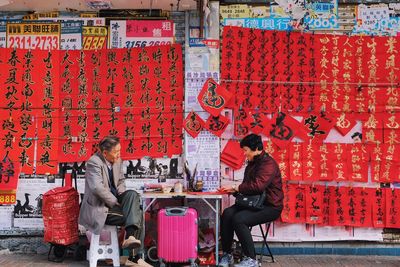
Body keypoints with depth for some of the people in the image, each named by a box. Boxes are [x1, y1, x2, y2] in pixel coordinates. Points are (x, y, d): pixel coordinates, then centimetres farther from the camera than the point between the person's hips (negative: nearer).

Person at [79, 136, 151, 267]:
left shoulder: (117, 160, 5)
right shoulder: (94, 162, -18)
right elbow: (97, 188, -30)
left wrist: (122, 198, -1)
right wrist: (115, 203, -21)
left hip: (112, 201, 7)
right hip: (99, 208, -7)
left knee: (132, 194, -24)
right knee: (137, 215, -21)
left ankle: (130, 237, -36)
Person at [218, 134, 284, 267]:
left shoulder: (268, 163, -15)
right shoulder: (252, 163, 17)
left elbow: (258, 185, -29)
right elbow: (247, 185, 25)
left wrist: (236, 188, -17)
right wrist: (234, 190, 4)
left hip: (270, 206, -9)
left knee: (239, 219, -29)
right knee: (227, 213, -18)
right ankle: (227, 254, -10)